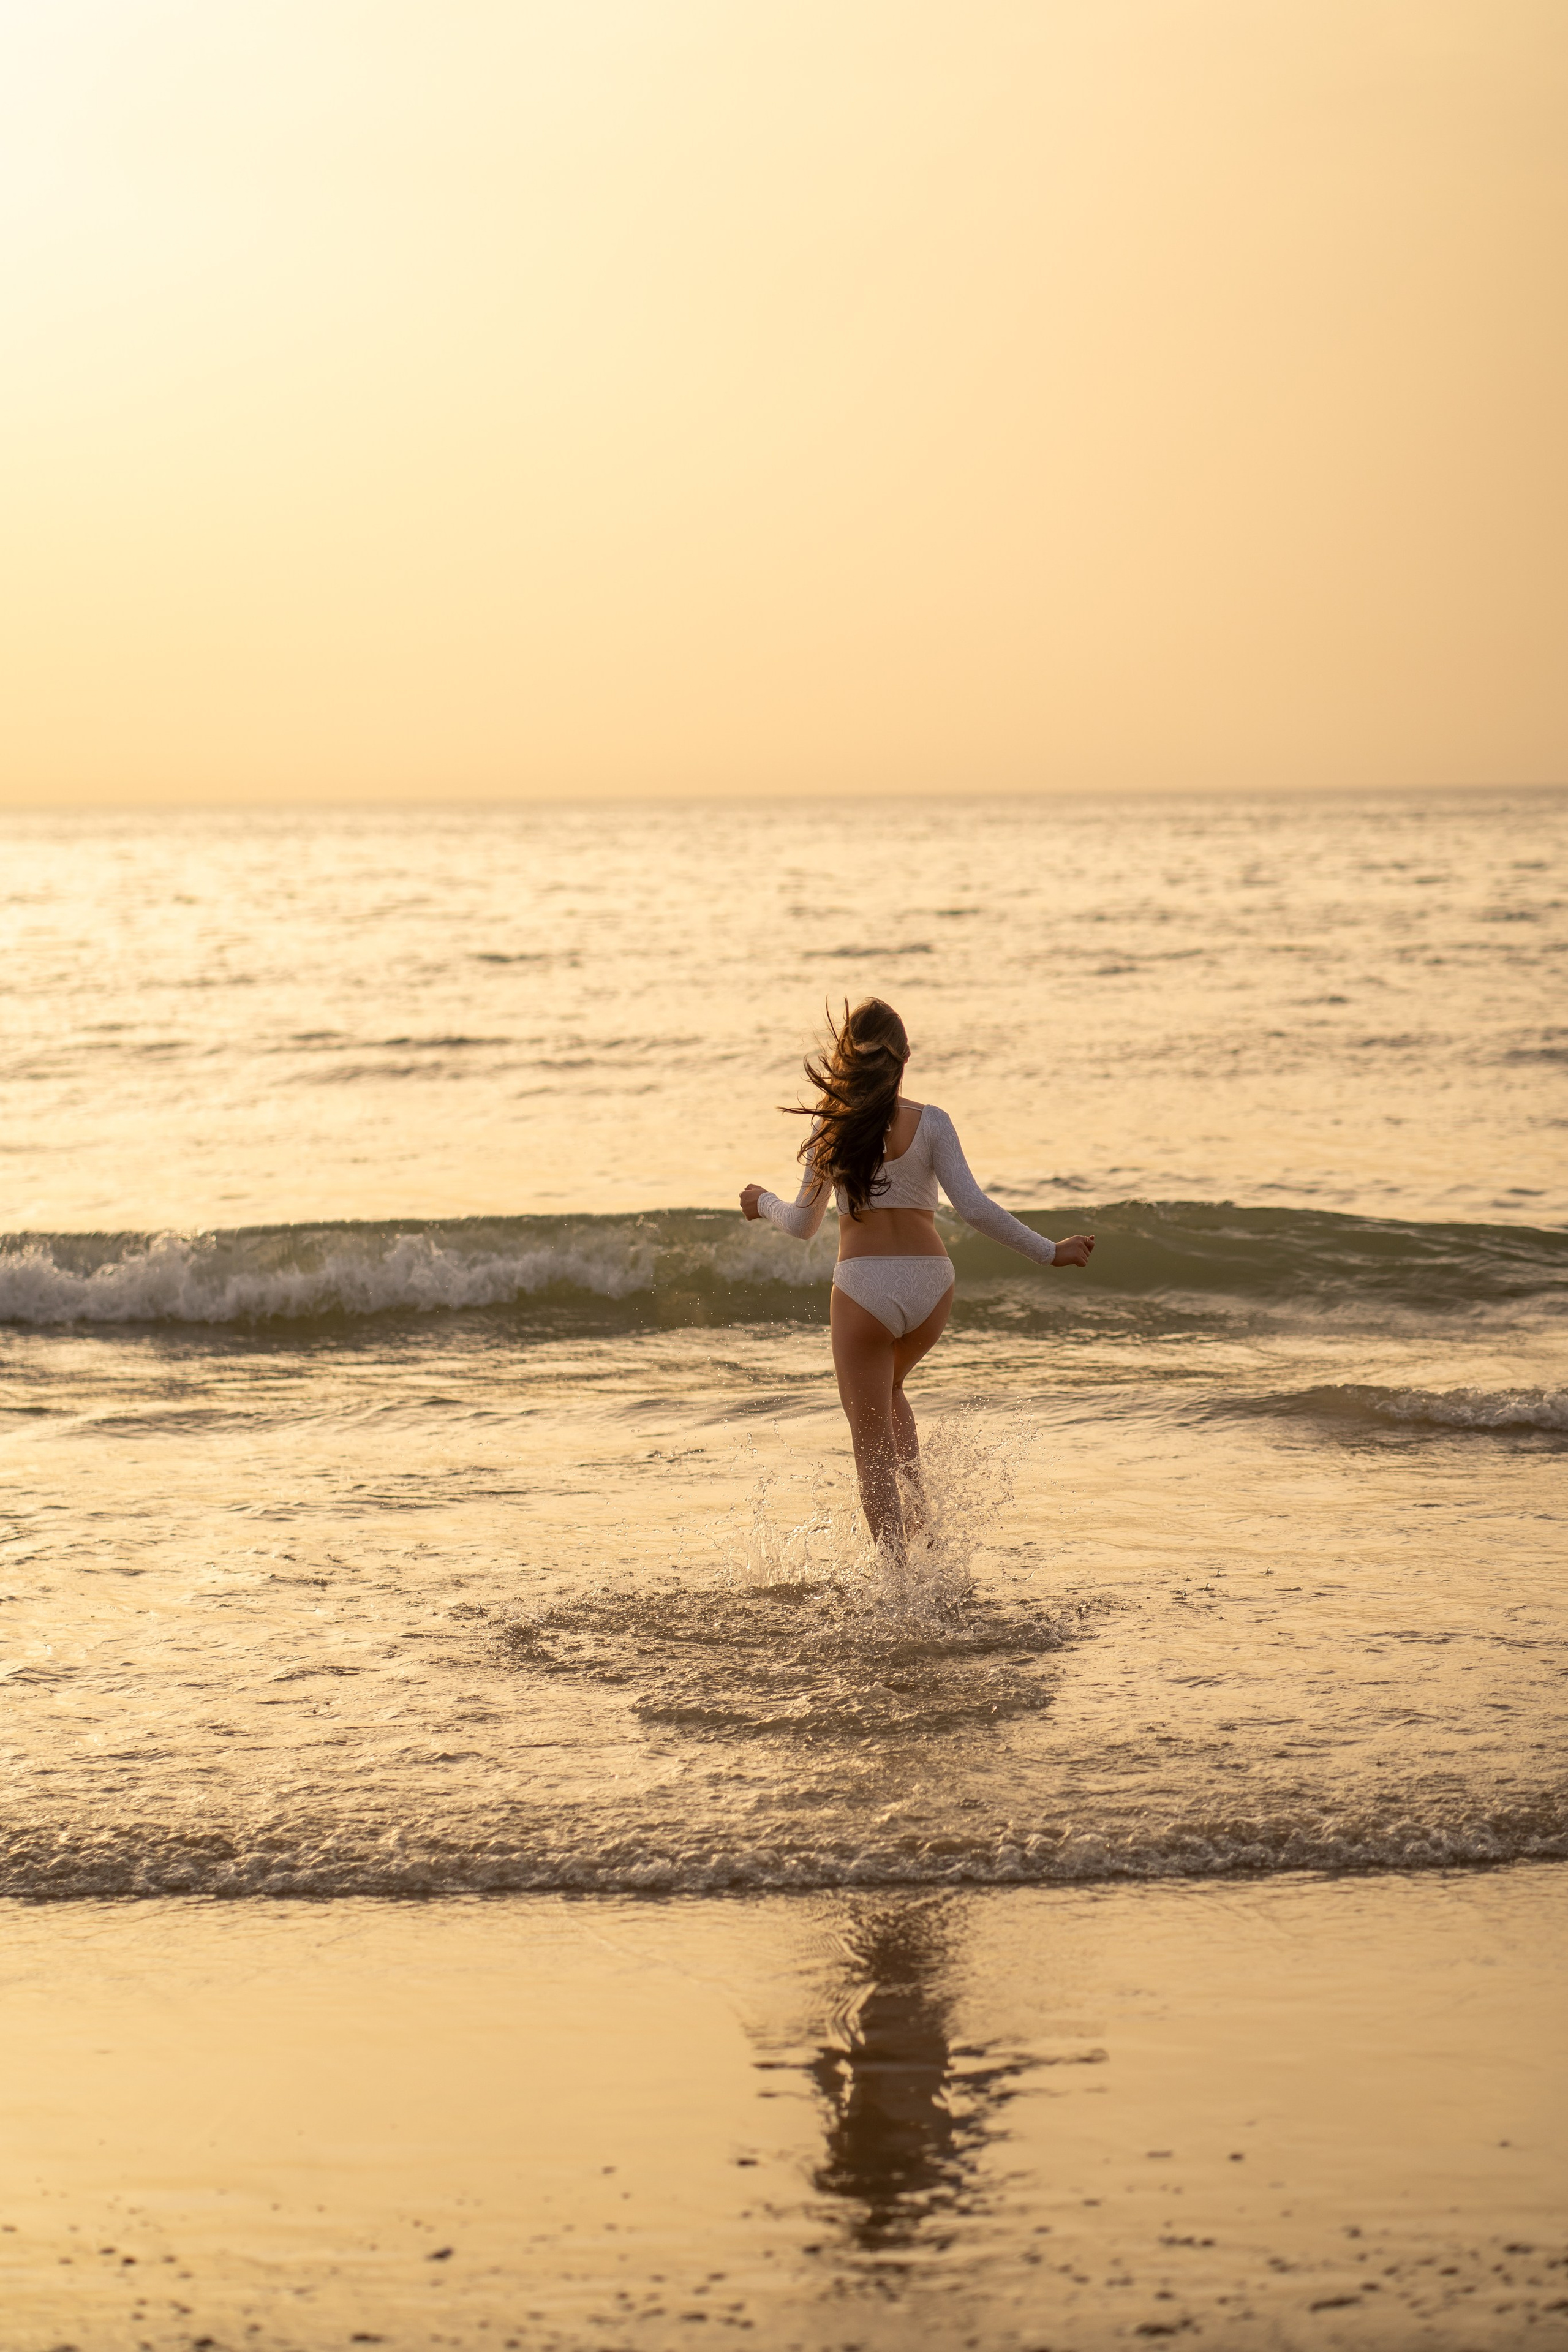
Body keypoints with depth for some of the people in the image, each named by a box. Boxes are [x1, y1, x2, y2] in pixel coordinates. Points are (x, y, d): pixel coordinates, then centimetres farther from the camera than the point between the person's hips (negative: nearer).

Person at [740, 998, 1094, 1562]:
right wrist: (1049, 1252, -3)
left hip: (863, 1286, -2)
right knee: (887, 1389, 32)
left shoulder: (830, 1126, -2)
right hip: (929, 1283, 2)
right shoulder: (929, 1123, -4)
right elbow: (974, 1207, -10)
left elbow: (803, 1224, 5)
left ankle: (896, 1566, 0)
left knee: (872, 1441, 7)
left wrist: (764, 1202, 26)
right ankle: (916, 1508, 15)